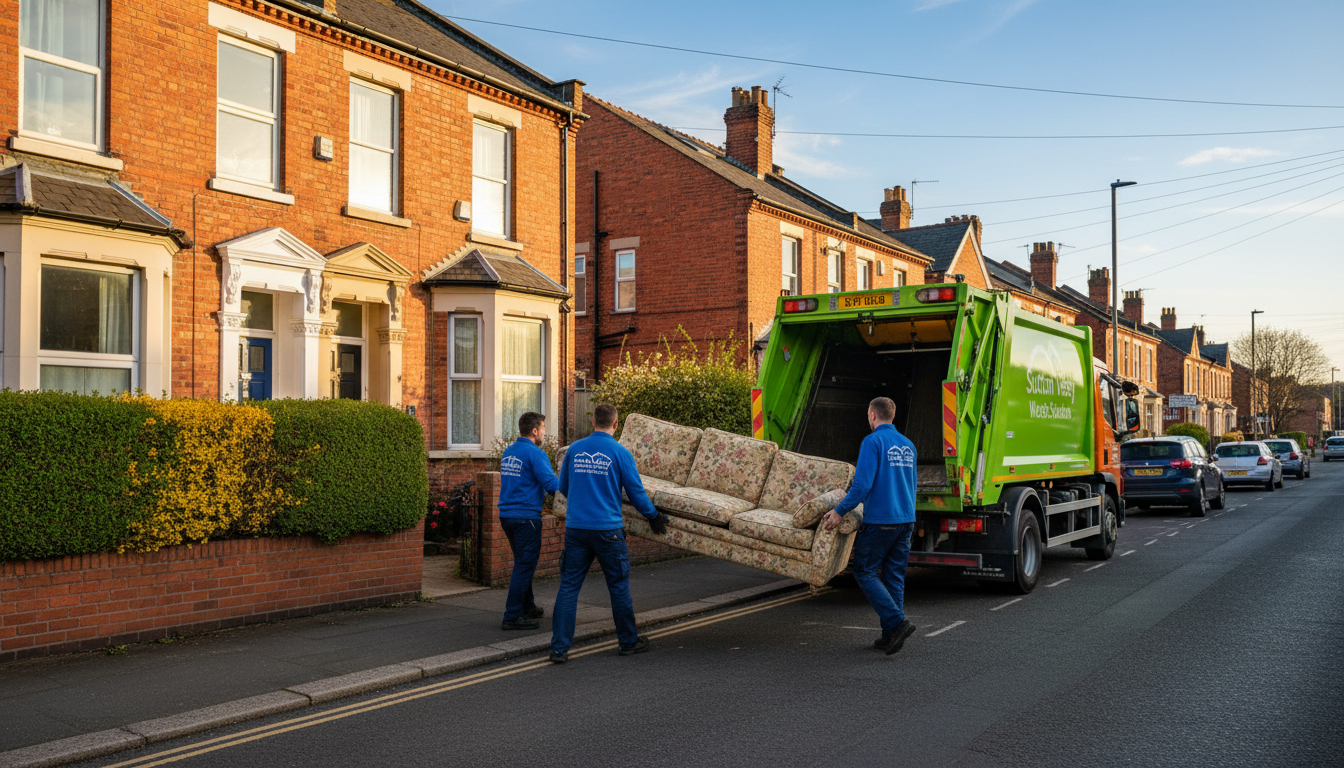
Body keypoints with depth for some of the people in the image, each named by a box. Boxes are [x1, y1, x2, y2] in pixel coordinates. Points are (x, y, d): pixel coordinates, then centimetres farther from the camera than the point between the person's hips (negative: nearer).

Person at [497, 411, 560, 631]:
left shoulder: (508, 452, 13)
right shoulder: (535, 454, -13)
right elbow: (551, 484, -18)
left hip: (507, 514, 9)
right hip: (526, 516, -9)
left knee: (523, 563, 20)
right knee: (525, 565, -3)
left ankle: (527, 607, 31)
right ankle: (513, 616, -2)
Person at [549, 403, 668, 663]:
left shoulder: (574, 449, 6)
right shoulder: (619, 452, -6)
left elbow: (563, 488, 17)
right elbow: (636, 491, -3)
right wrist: (653, 516, 12)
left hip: (576, 527, 3)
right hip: (607, 528, -3)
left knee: (568, 586, 5)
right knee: (619, 586, 10)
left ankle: (559, 647, 2)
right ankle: (629, 641, 23)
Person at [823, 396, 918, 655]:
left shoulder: (873, 441, -11)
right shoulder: (908, 444, 13)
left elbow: (863, 483, -19)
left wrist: (839, 511, -13)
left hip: (880, 520, -7)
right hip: (906, 519, 7)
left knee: (865, 571, 3)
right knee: (894, 576, 10)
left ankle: (897, 621, -10)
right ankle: (890, 635, 12)